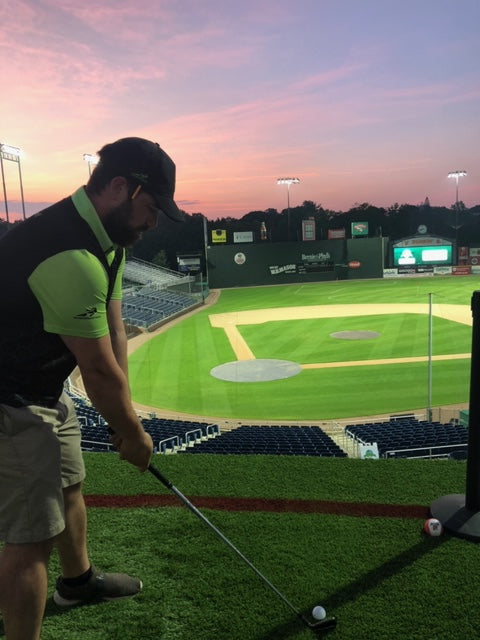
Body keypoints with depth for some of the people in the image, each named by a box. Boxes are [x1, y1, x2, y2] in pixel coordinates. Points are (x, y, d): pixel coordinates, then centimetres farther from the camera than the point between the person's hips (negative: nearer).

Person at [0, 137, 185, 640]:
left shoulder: (105, 239, 1)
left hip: (45, 391, 10)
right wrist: (133, 433, -8)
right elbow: (100, 372, -24)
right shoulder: (71, 257, -32)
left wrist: (123, 417, 1)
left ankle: (78, 579, 51)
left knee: (68, 485, 26)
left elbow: (113, 333, 1)